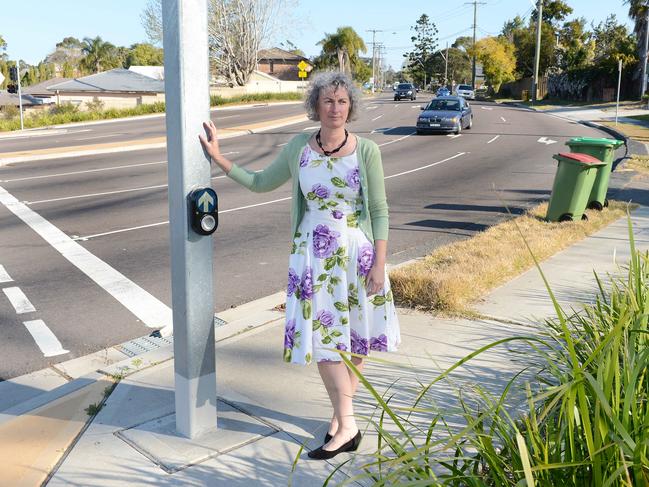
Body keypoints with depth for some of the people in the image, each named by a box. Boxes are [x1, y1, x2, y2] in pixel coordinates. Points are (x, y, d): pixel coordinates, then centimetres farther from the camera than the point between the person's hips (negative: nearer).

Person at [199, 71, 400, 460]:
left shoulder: (366, 150, -8)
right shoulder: (298, 147, 0)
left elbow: (379, 211, -5)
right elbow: (261, 183, 13)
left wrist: (379, 263, -10)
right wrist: (218, 157, 7)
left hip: (356, 253, -2)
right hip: (313, 254, 2)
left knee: (354, 333, 7)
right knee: (320, 334, 0)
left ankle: (342, 417, 22)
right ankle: (347, 425, 14)